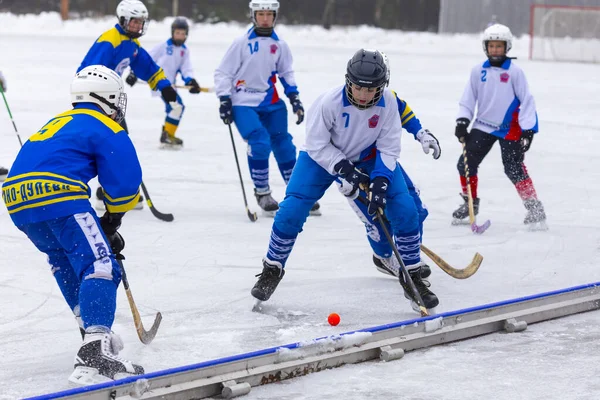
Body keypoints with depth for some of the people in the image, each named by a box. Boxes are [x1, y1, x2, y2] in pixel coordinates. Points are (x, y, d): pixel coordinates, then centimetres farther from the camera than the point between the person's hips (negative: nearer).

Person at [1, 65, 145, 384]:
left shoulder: (59, 123, 33)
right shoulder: (107, 129, 8)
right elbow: (125, 184, 0)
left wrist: (101, 231, 33)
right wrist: (110, 223, 19)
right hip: (58, 196, -8)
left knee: (65, 261, 31)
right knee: (99, 266, -14)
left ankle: (94, 329, 37)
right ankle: (95, 350, -33)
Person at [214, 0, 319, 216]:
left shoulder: (279, 45, 3)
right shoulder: (242, 43, -8)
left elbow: (286, 73, 18)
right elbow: (223, 73, -4)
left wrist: (294, 97, 9)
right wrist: (224, 100, -10)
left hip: (271, 103, 4)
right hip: (244, 103, -4)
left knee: (284, 145, 4)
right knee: (260, 144, -19)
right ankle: (262, 193, -3)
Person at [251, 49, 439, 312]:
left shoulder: (387, 103, -24)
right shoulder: (330, 102, -32)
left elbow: (388, 148, -16)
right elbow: (316, 145, -21)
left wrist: (380, 182, -28)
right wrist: (344, 170, -29)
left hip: (369, 158, 2)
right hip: (324, 156, -2)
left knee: (405, 210, -11)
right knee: (292, 210, -14)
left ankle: (412, 277, 6)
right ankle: (272, 269, 9)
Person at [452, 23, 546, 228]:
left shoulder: (514, 71, -9)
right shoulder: (478, 71, 1)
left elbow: (526, 100, -8)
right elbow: (468, 98, 9)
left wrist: (527, 130, -12)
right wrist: (462, 121, -2)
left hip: (509, 129, -4)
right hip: (483, 126, 4)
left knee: (514, 169, -10)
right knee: (466, 163, 1)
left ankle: (534, 208, -1)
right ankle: (470, 203, 21)